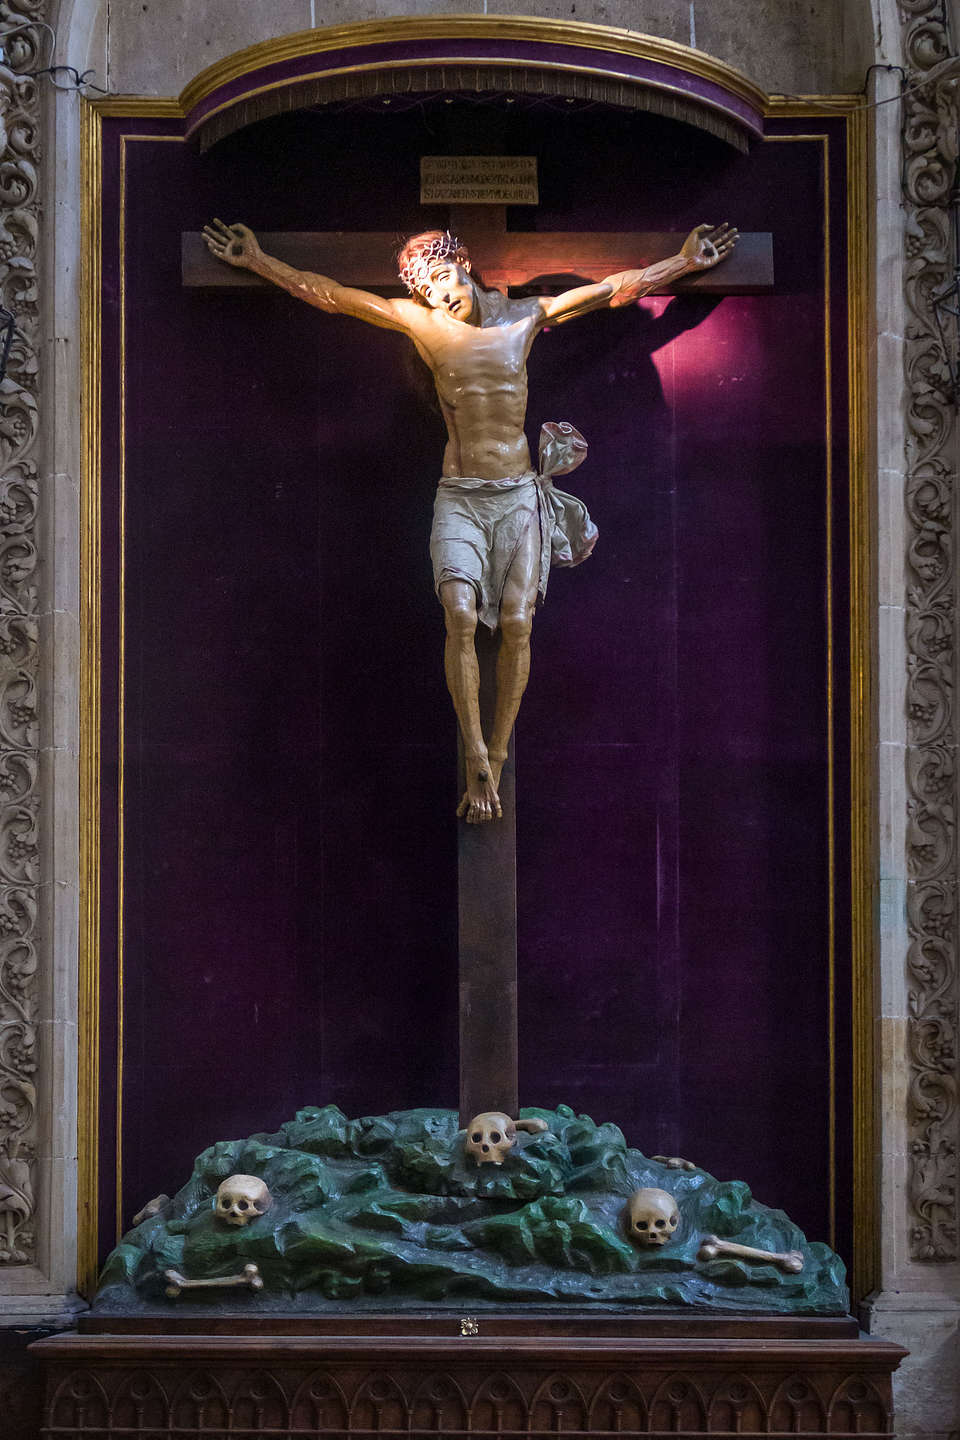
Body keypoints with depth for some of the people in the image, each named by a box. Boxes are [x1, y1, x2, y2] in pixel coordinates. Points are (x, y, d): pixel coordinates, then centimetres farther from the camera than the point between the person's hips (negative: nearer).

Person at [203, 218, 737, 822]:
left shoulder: (525, 316, 6)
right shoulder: (421, 322, 4)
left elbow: (618, 288, 11)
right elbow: (330, 295, 4)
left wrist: (686, 261, 11)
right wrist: (258, 262, 2)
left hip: (518, 494, 1)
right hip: (459, 495, -1)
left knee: (517, 623, -9)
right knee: (460, 614, -20)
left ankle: (495, 762, 4)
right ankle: (477, 763, -13)